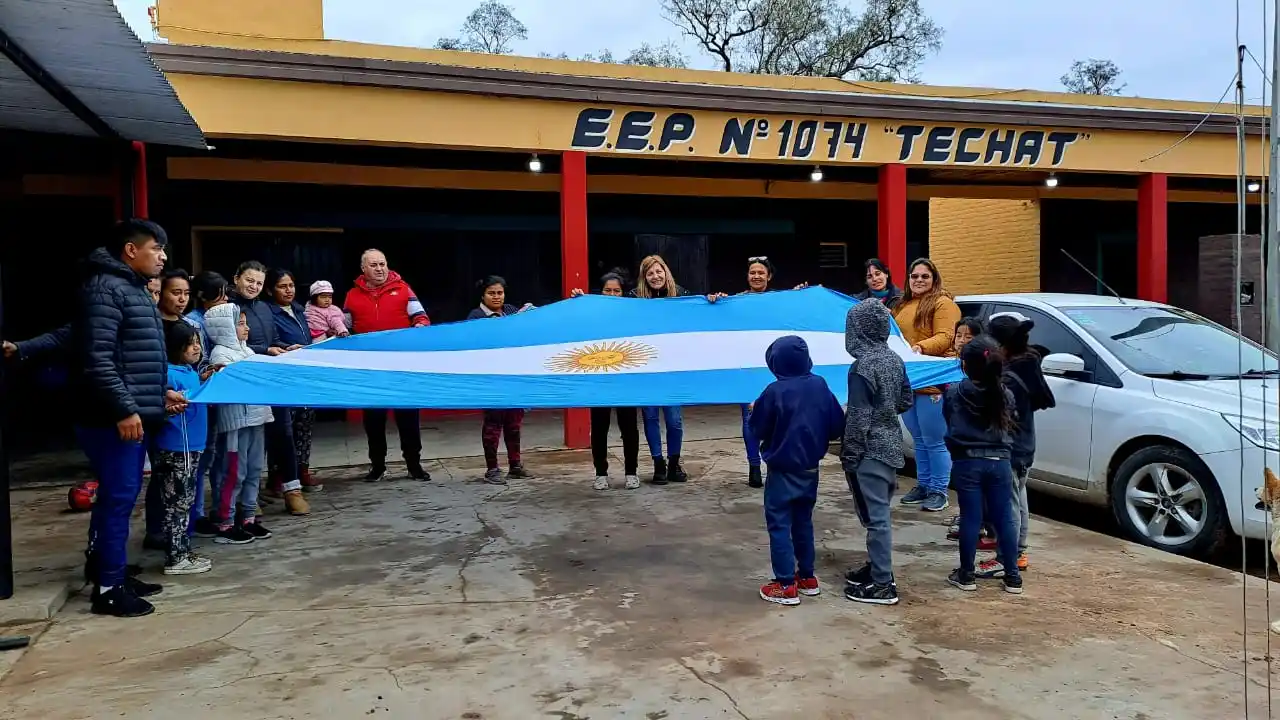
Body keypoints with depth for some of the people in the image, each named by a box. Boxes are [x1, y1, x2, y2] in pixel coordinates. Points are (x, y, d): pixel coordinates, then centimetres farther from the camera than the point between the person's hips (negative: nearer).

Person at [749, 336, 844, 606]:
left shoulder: (775, 391, -19)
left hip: (783, 470, -6)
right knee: (803, 522, 19)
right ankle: (807, 577, 27)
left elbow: (759, 430, -9)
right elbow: (836, 426, 1)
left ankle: (786, 585, 3)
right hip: (810, 468, 6)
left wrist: (755, 411, 9)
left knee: (779, 525, 3)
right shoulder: (821, 386, -4)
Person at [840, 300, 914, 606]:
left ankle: (883, 585, 3)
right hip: (890, 445, 9)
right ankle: (877, 567, 31)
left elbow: (859, 418, -19)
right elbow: (906, 401, 16)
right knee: (879, 514, 19)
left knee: (875, 517, -3)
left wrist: (849, 455, -13)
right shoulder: (895, 359, 6)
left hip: (870, 451, -9)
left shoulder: (863, 366, -19)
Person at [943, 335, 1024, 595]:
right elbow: (1009, 426, 11)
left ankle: (966, 575, 11)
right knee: (1004, 519, 8)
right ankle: (1013, 576, 15)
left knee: (970, 518, 3)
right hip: (999, 462, 2)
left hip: (967, 462, -2)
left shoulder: (954, 393, -5)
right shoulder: (1005, 396, 1)